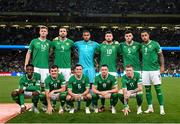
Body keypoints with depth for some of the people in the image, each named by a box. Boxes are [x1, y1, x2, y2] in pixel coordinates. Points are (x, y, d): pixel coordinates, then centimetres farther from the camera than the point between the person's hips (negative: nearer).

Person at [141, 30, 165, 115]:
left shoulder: (155, 44, -2)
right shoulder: (141, 45, 9)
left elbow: (161, 55, 0)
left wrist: (162, 66, -8)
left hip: (155, 69, -4)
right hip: (145, 70, 4)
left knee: (158, 88, -5)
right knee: (147, 89, 7)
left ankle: (162, 108, 1)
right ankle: (150, 107, 17)